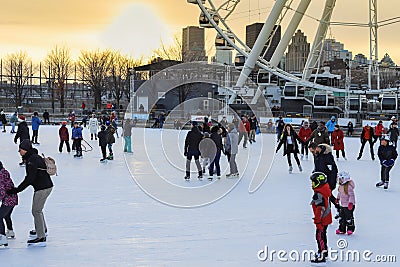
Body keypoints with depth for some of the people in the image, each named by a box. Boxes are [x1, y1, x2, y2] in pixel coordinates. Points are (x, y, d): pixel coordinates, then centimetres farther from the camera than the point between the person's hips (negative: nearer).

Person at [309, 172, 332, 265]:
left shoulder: (318, 194, -25)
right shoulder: (325, 190, 6)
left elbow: (320, 209, -27)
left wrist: (318, 221, -24)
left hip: (323, 219, -10)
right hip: (327, 218, 10)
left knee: (320, 236, -5)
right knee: (323, 235, 24)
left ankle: (321, 257, -3)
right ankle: (324, 252, 39)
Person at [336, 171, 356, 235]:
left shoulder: (348, 186, -22)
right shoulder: (341, 186, 5)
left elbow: (351, 195, -25)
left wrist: (351, 202, -30)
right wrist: (338, 198, 28)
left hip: (348, 205, -9)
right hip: (342, 205, 9)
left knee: (349, 217, 0)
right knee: (341, 217, 12)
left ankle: (350, 229, 13)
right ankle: (342, 229, 21)